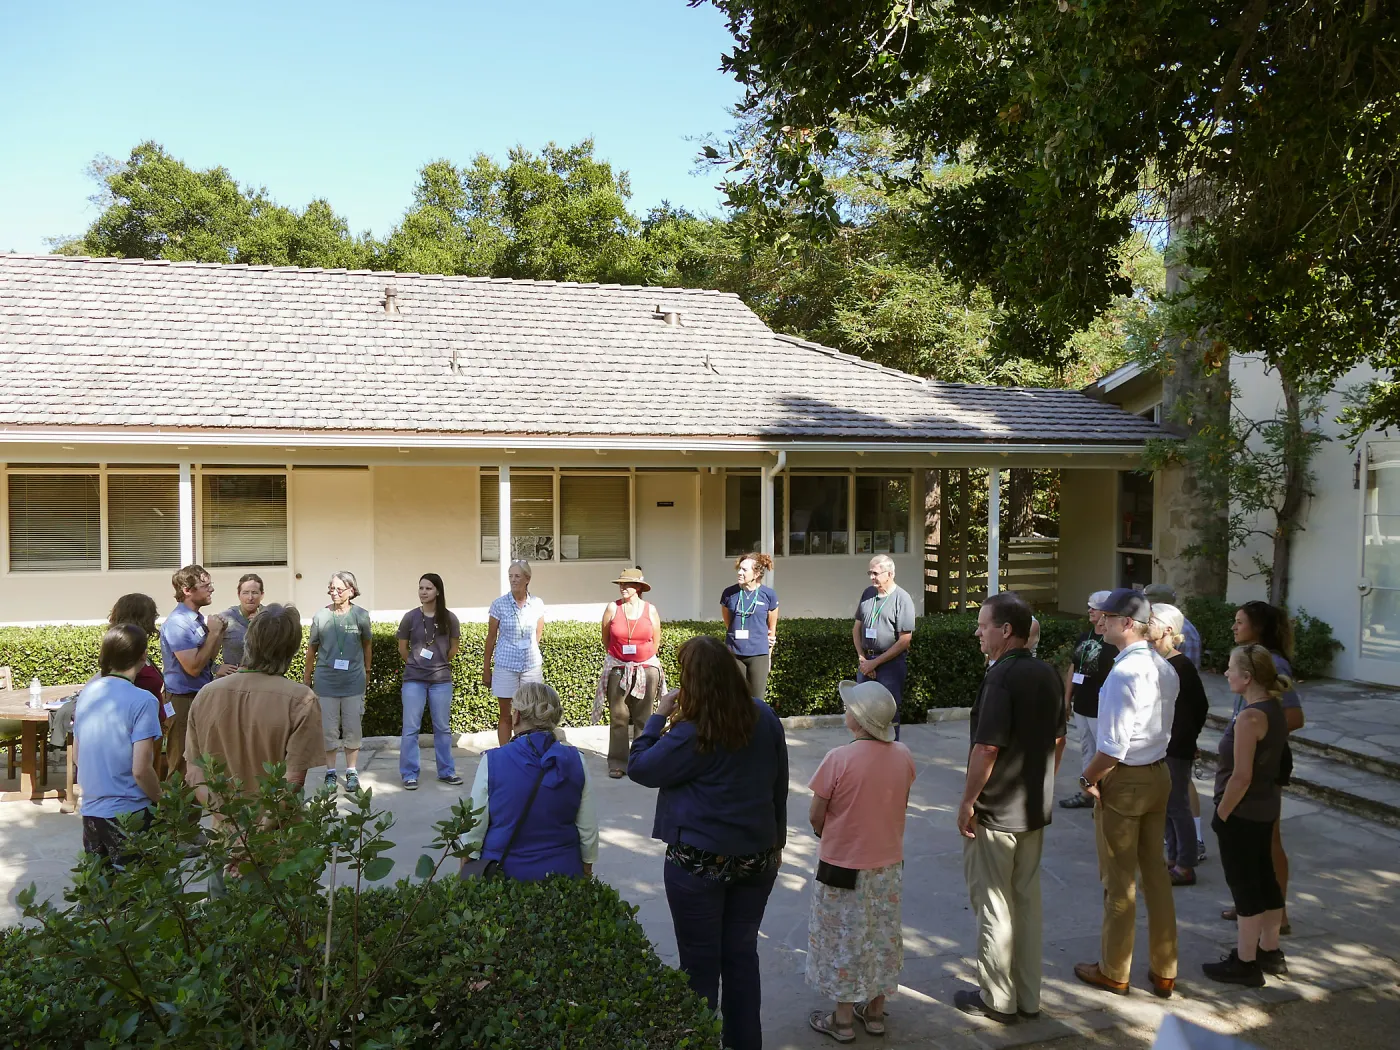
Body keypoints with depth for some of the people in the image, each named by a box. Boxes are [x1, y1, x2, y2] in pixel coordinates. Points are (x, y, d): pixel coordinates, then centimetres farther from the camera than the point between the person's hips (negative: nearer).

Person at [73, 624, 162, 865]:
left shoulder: (87, 692, 3)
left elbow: (76, 756, 13)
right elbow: (140, 770, -19)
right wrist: (162, 800, -4)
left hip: (90, 811, 7)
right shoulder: (141, 700, -17)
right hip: (128, 814, -6)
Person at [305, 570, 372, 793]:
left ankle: (352, 772, 18)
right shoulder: (321, 615, -2)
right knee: (328, 729, 6)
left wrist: (366, 671, 18)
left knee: (352, 729, 6)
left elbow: (367, 645, 11)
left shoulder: (361, 615, -3)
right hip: (325, 682, 0)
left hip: (353, 682, 0)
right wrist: (307, 675, 12)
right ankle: (330, 772, 18)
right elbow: (312, 648, 8)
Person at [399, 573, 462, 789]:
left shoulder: (449, 618, -3)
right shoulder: (410, 617, -5)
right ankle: (409, 774, 9)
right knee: (411, 728, 1)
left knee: (443, 728, 10)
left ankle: (446, 771, 19)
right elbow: (402, 649, 6)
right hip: (414, 679, -1)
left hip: (441, 679, 1)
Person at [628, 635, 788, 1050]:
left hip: (699, 863, -5)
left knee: (700, 964, 10)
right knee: (742, 954, 19)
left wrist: (659, 716, -4)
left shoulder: (691, 735, -21)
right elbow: (779, 785, 7)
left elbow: (639, 768, -8)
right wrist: (776, 841, 19)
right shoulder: (765, 718, -3)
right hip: (757, 859, 6)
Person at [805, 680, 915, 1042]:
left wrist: (825, 834, 6)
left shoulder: (839, 759, -24)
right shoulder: (903, 756, -8)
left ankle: (843, 1019, 24)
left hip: (844, 866, -5)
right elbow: (899, 805, 5)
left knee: (845, 941, 12)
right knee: (883, 937, 20)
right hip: (889, 864, 5)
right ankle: (875, 1011, 34)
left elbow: (816, 817, -15)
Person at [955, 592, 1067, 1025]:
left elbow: (987, 748, -24)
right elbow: (1058, 739, 12)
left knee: (993, 905, 5)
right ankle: (1028, 996, 27)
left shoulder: (1002, 678, -21)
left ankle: (997, 999, 17)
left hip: (996, 812, -8)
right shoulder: (1048, 675, 4)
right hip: (1036, 810, 8)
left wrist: (967, 801, -15)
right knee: (1027, 899, 17)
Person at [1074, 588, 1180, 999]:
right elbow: (1165, 729, 10)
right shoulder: (1165, 669, 2)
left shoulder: (1123, 674, -24)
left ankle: (1113, 972, 23)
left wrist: (1087, 778, -9)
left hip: (1123, 781, -8)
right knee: (1155, 872, 17)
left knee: (1118, 881, 7)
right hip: (1159, 775, 8)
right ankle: (1164, 972, 28)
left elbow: (1113, 747, -26)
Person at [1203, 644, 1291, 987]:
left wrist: (1221, 814, -14)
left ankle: (1245, 963, 12)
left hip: (1243, 812, -9)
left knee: (1243, 885, 1)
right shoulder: (1274, 709, 5)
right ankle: (1270, 951, 32)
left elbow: (1241, 776, -24)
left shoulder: (1250, 717, -24)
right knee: (1265, 878, 19)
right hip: (1266, 808, 9)